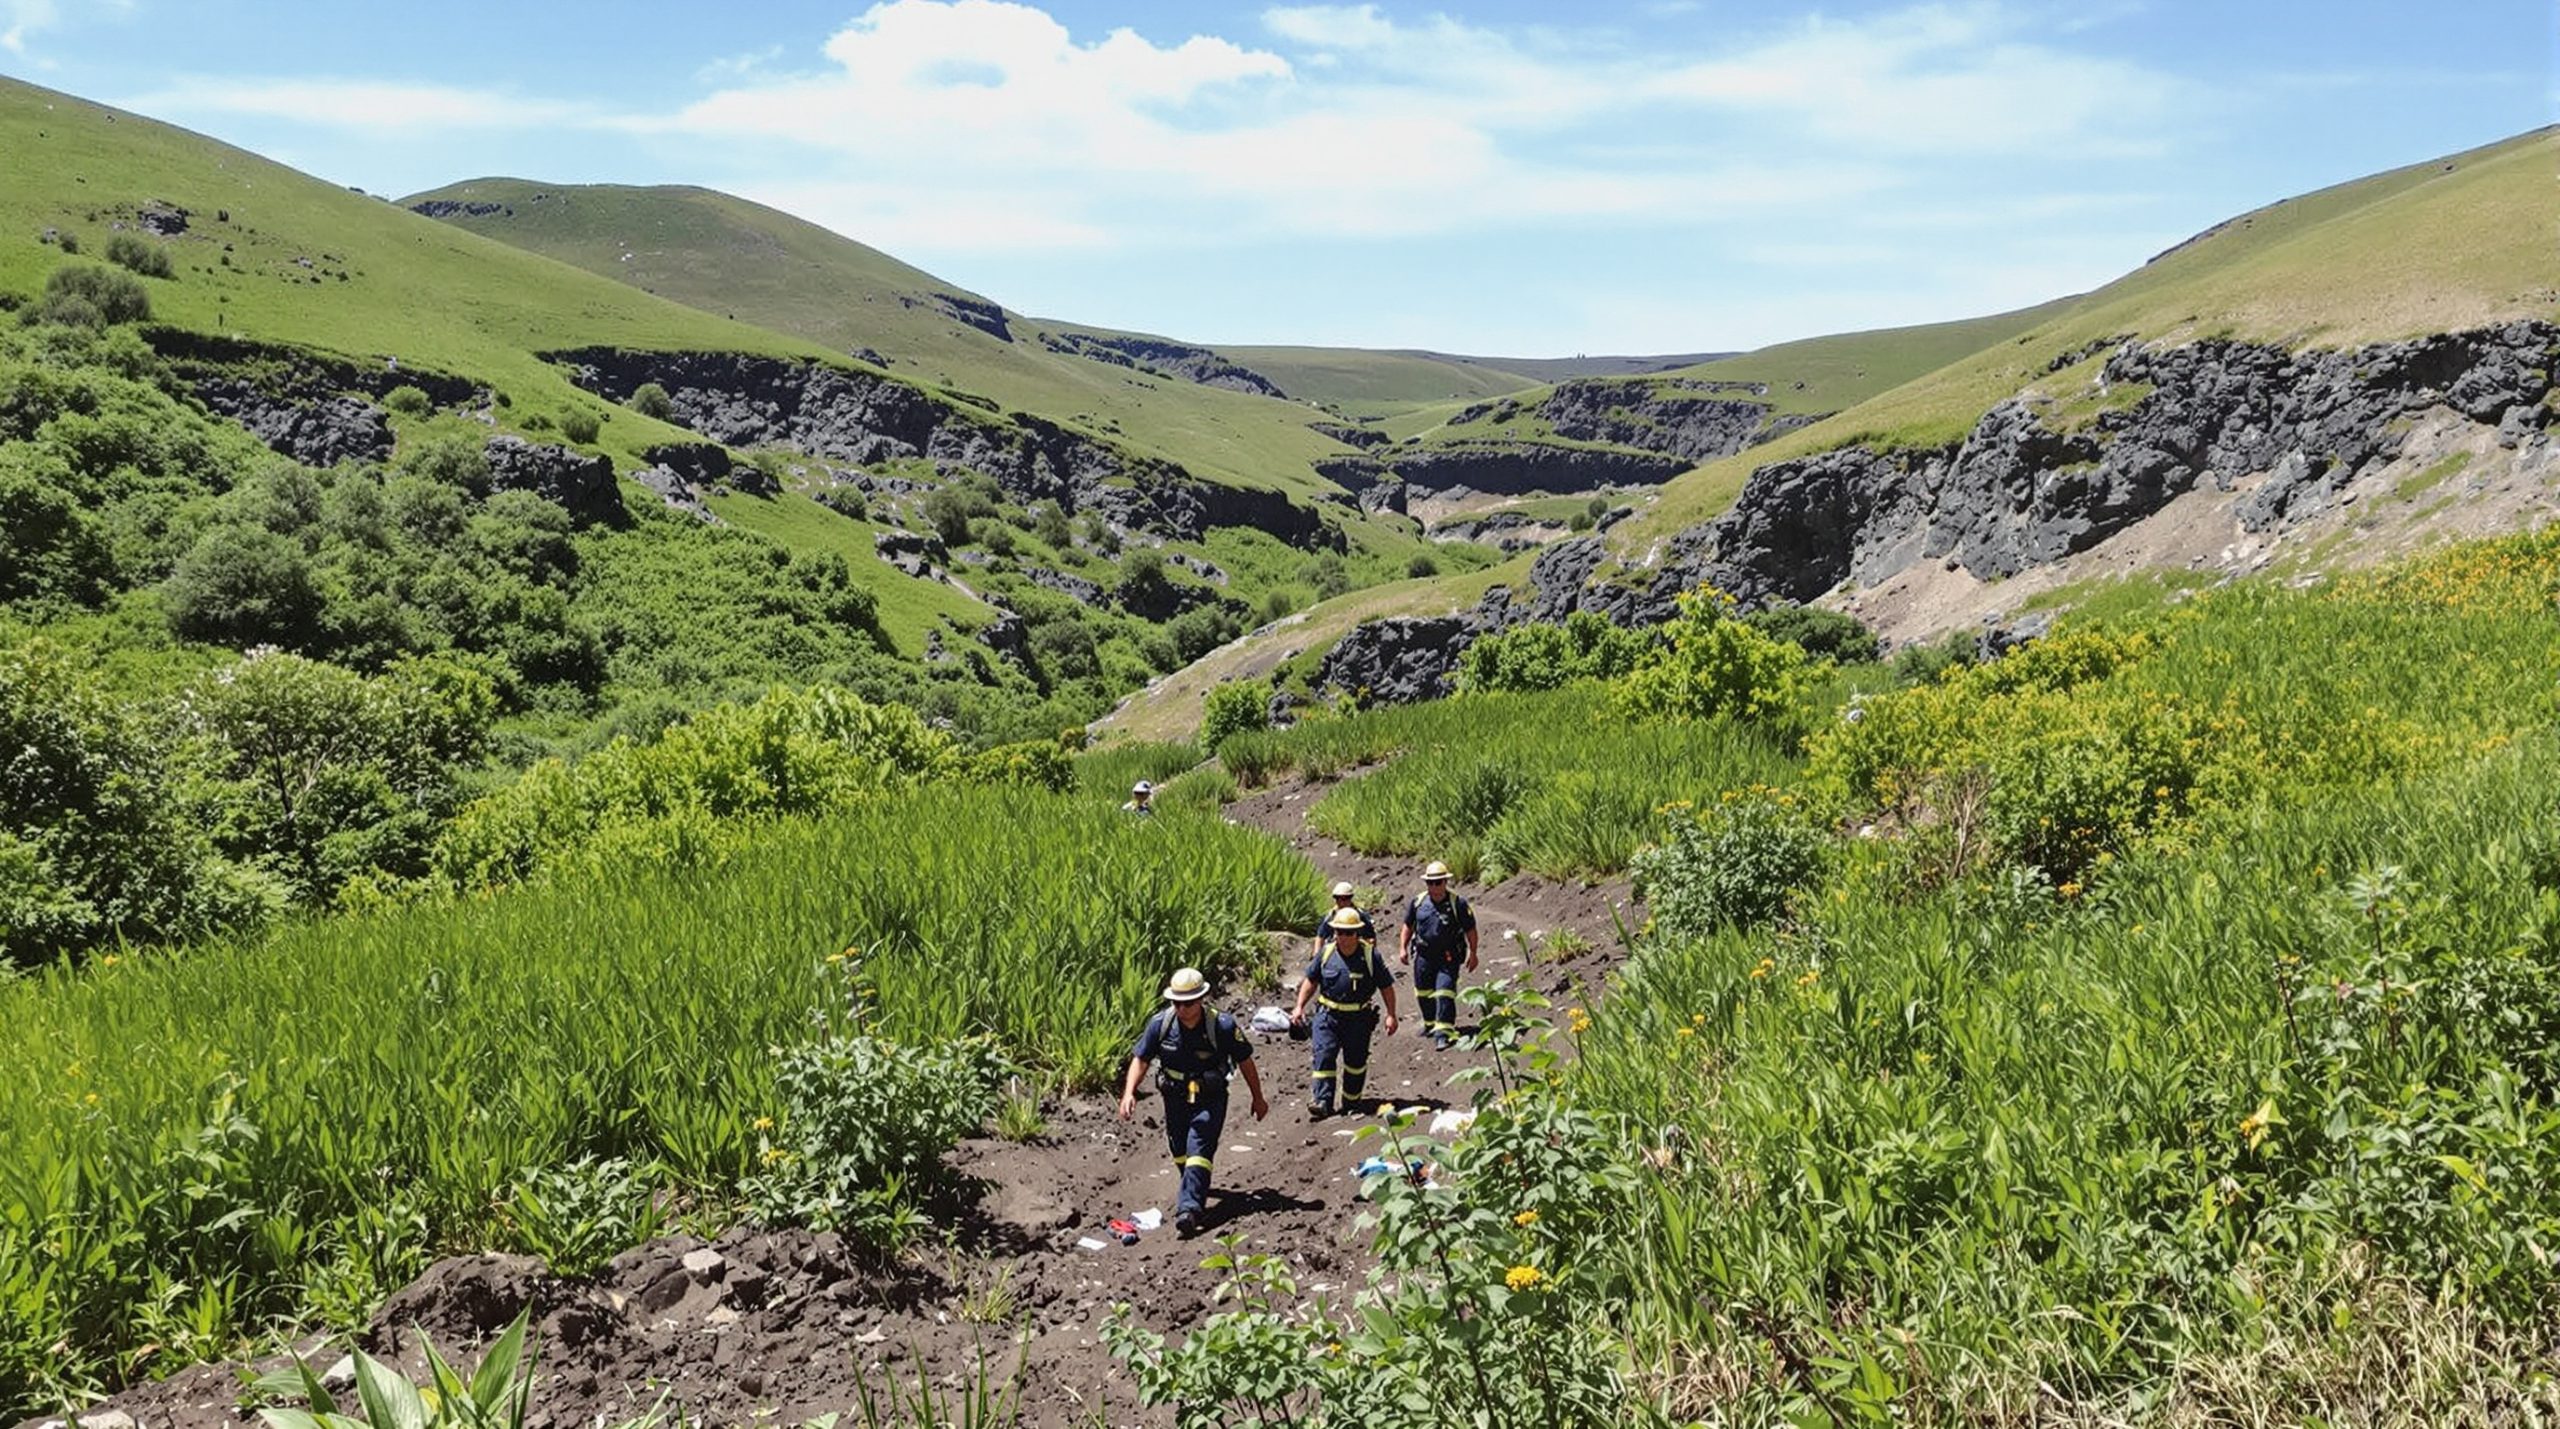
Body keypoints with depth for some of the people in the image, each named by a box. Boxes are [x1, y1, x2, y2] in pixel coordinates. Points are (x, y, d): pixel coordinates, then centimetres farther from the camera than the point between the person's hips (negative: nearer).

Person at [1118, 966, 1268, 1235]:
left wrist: (1258, 1098, 4)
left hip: (1210, 1098, -4)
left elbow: (1245, 1061, -5)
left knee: (1199, 1149, -18)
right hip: (1175, 1097, 4)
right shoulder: (1160, 1023, -13)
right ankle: (1195, 1189, 43)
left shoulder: (1223, 1026, -19)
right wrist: (1129, 1093, -17)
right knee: (1179, 1150, 16)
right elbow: (1140, 1059, -3)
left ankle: (1190, 1208, -25)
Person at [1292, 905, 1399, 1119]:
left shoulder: (1370, 956, -6)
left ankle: (1351, 1101, 28)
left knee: (1356, 1060, 10)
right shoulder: (1326, 954, 1)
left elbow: (1386, 987, 0)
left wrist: (1391, 1015, -4)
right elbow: (1311, 981, 11)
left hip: (1359, 1018, -1)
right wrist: (1299, 1007, 5)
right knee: (1324, 1056, -11)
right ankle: (1322, 1102, -13)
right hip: (1328, 1015, 1)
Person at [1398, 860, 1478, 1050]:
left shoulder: (1457, 904, -9)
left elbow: (1470, 930, -2)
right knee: (1423, 992, 16)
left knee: (1444, 993, -15)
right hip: (1424, 955, 5)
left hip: (1448, 957, -4)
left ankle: (1443, 1031, -15)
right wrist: (1403, 948, 11)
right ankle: (1430, 1023, 38)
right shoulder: (1418, 902, 1)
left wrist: (1472, 953, -1)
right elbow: (1408, 925, 14)